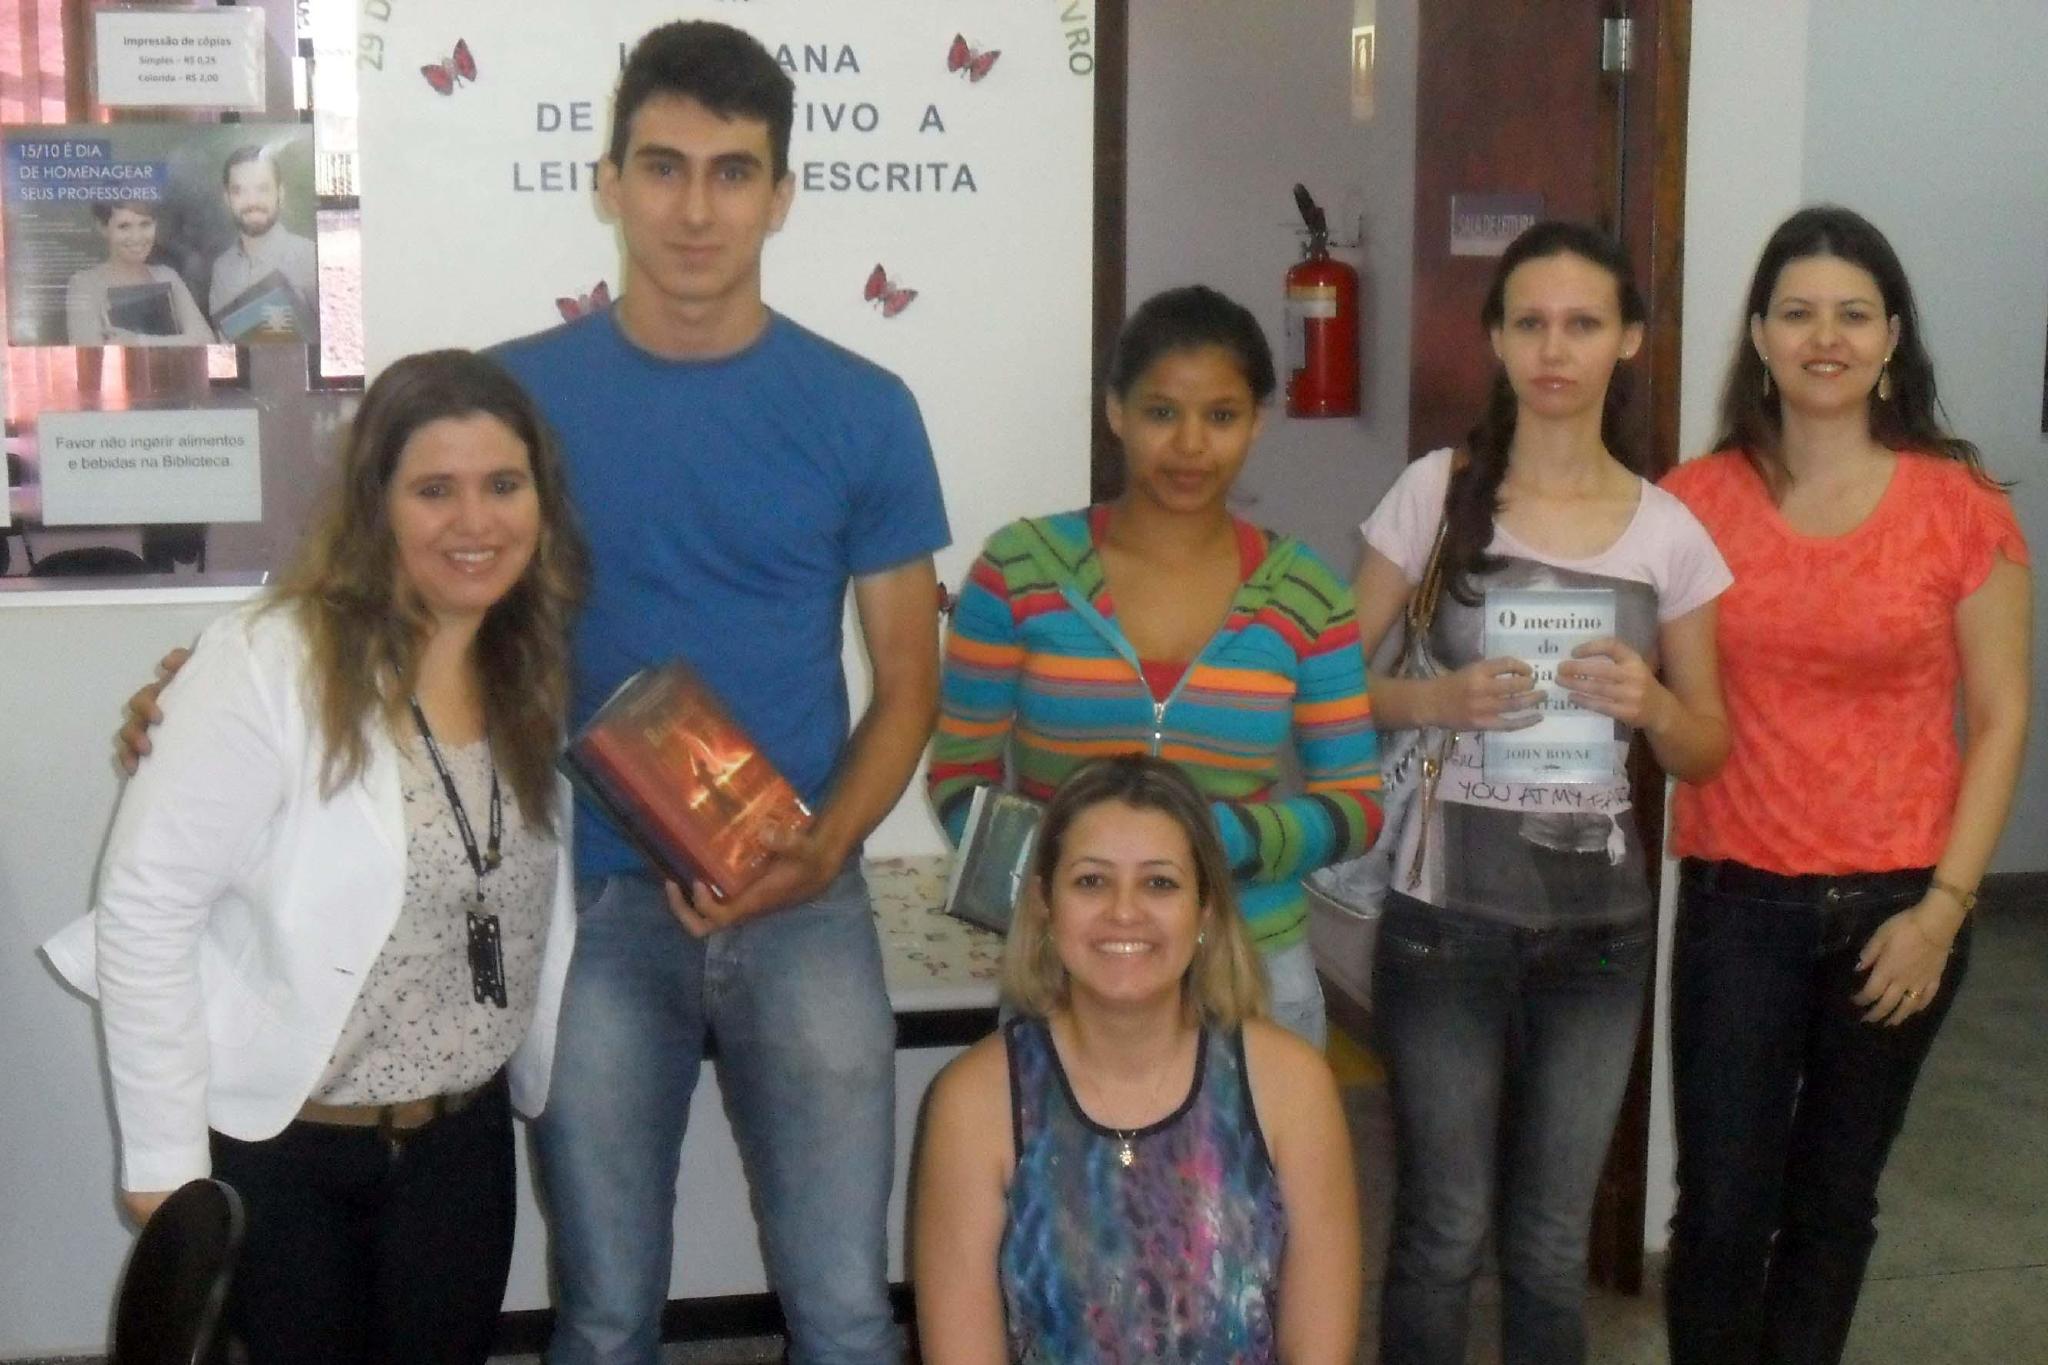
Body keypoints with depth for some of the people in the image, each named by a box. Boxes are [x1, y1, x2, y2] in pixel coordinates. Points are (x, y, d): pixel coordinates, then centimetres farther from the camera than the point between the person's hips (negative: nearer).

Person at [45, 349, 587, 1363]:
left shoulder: (534, 670, 0)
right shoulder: (267, 667, -20)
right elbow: (144, 914, -18)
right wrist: (165, 1163, -16)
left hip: (463, 1137, 5)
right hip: (278, 1145, -5)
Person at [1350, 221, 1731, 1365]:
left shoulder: (1669, 531, 2)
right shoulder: (1439, 492, -3)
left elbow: (1708, 749, 8)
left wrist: (1651, 706, -13)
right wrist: (1440, 701, -18)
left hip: (1596, 914, 2)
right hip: (1449, 904, -2)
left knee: (1553, 1241, 12)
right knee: (1445, 1230, 5)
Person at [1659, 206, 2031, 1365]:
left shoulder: (1962, 506, -4)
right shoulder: (1696, 502, -1)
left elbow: (2001, 720, -2)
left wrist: (1943, 906, -7)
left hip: (1897, 905, 0)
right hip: (1738, 900, 0)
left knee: (1833, 1203, 12)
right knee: (1722, 1208, 1)